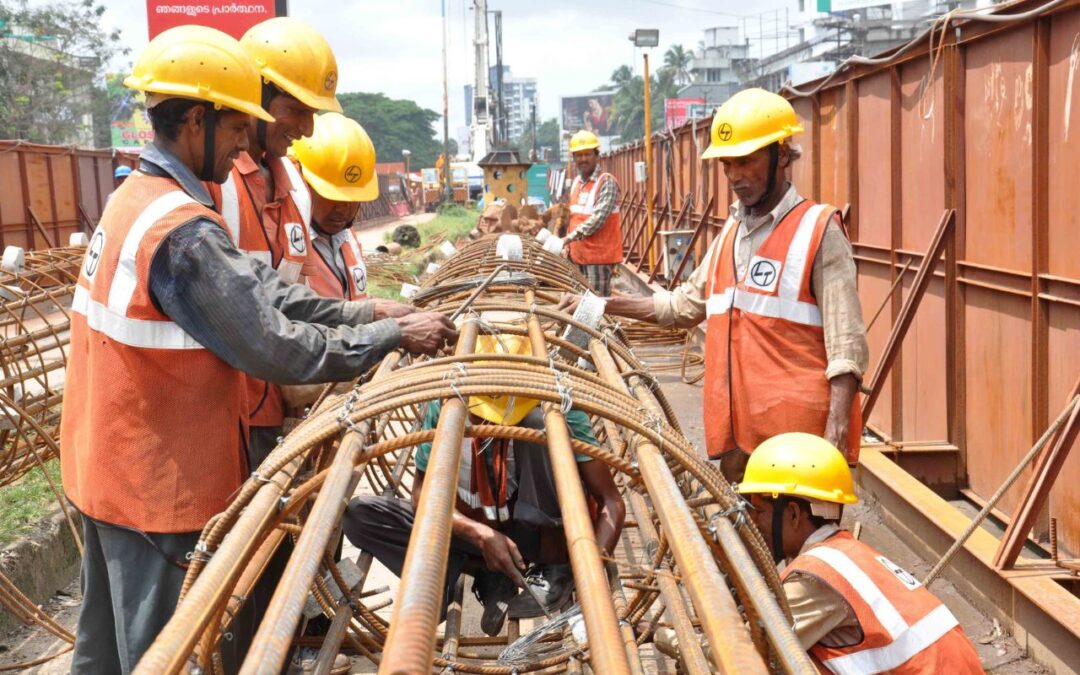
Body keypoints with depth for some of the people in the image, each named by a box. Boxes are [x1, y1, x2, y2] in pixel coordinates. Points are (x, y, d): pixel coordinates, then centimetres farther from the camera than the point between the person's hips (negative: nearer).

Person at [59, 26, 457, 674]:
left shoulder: (138, 198, 6)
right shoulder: (182, 231, -25)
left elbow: (254, 288, 1)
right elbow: (276, 348, -24)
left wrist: (359, 312, -5)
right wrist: (394, 336, -15)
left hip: (107, 462, 9)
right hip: (159, 478, -9)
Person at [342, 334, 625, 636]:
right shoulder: (444, 406, -17)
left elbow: (611, 502, -25)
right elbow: (423, 492, -12)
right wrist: (481, 535, -28)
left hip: (542, 533, -3)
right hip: (473, 529, 3)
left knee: (541, 424, -31)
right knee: (358, 513, -18)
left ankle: (556, 569, -17)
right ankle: (488, 575, -11)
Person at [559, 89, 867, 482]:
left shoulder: (818, 230, -7)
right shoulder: (731, 232, 15)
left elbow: (846, 348, -11)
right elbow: (685, 305, 24)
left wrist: (833, 440, -20)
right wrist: (599, 306, 16)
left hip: (797, 436, -7)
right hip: (737, 433, 7)